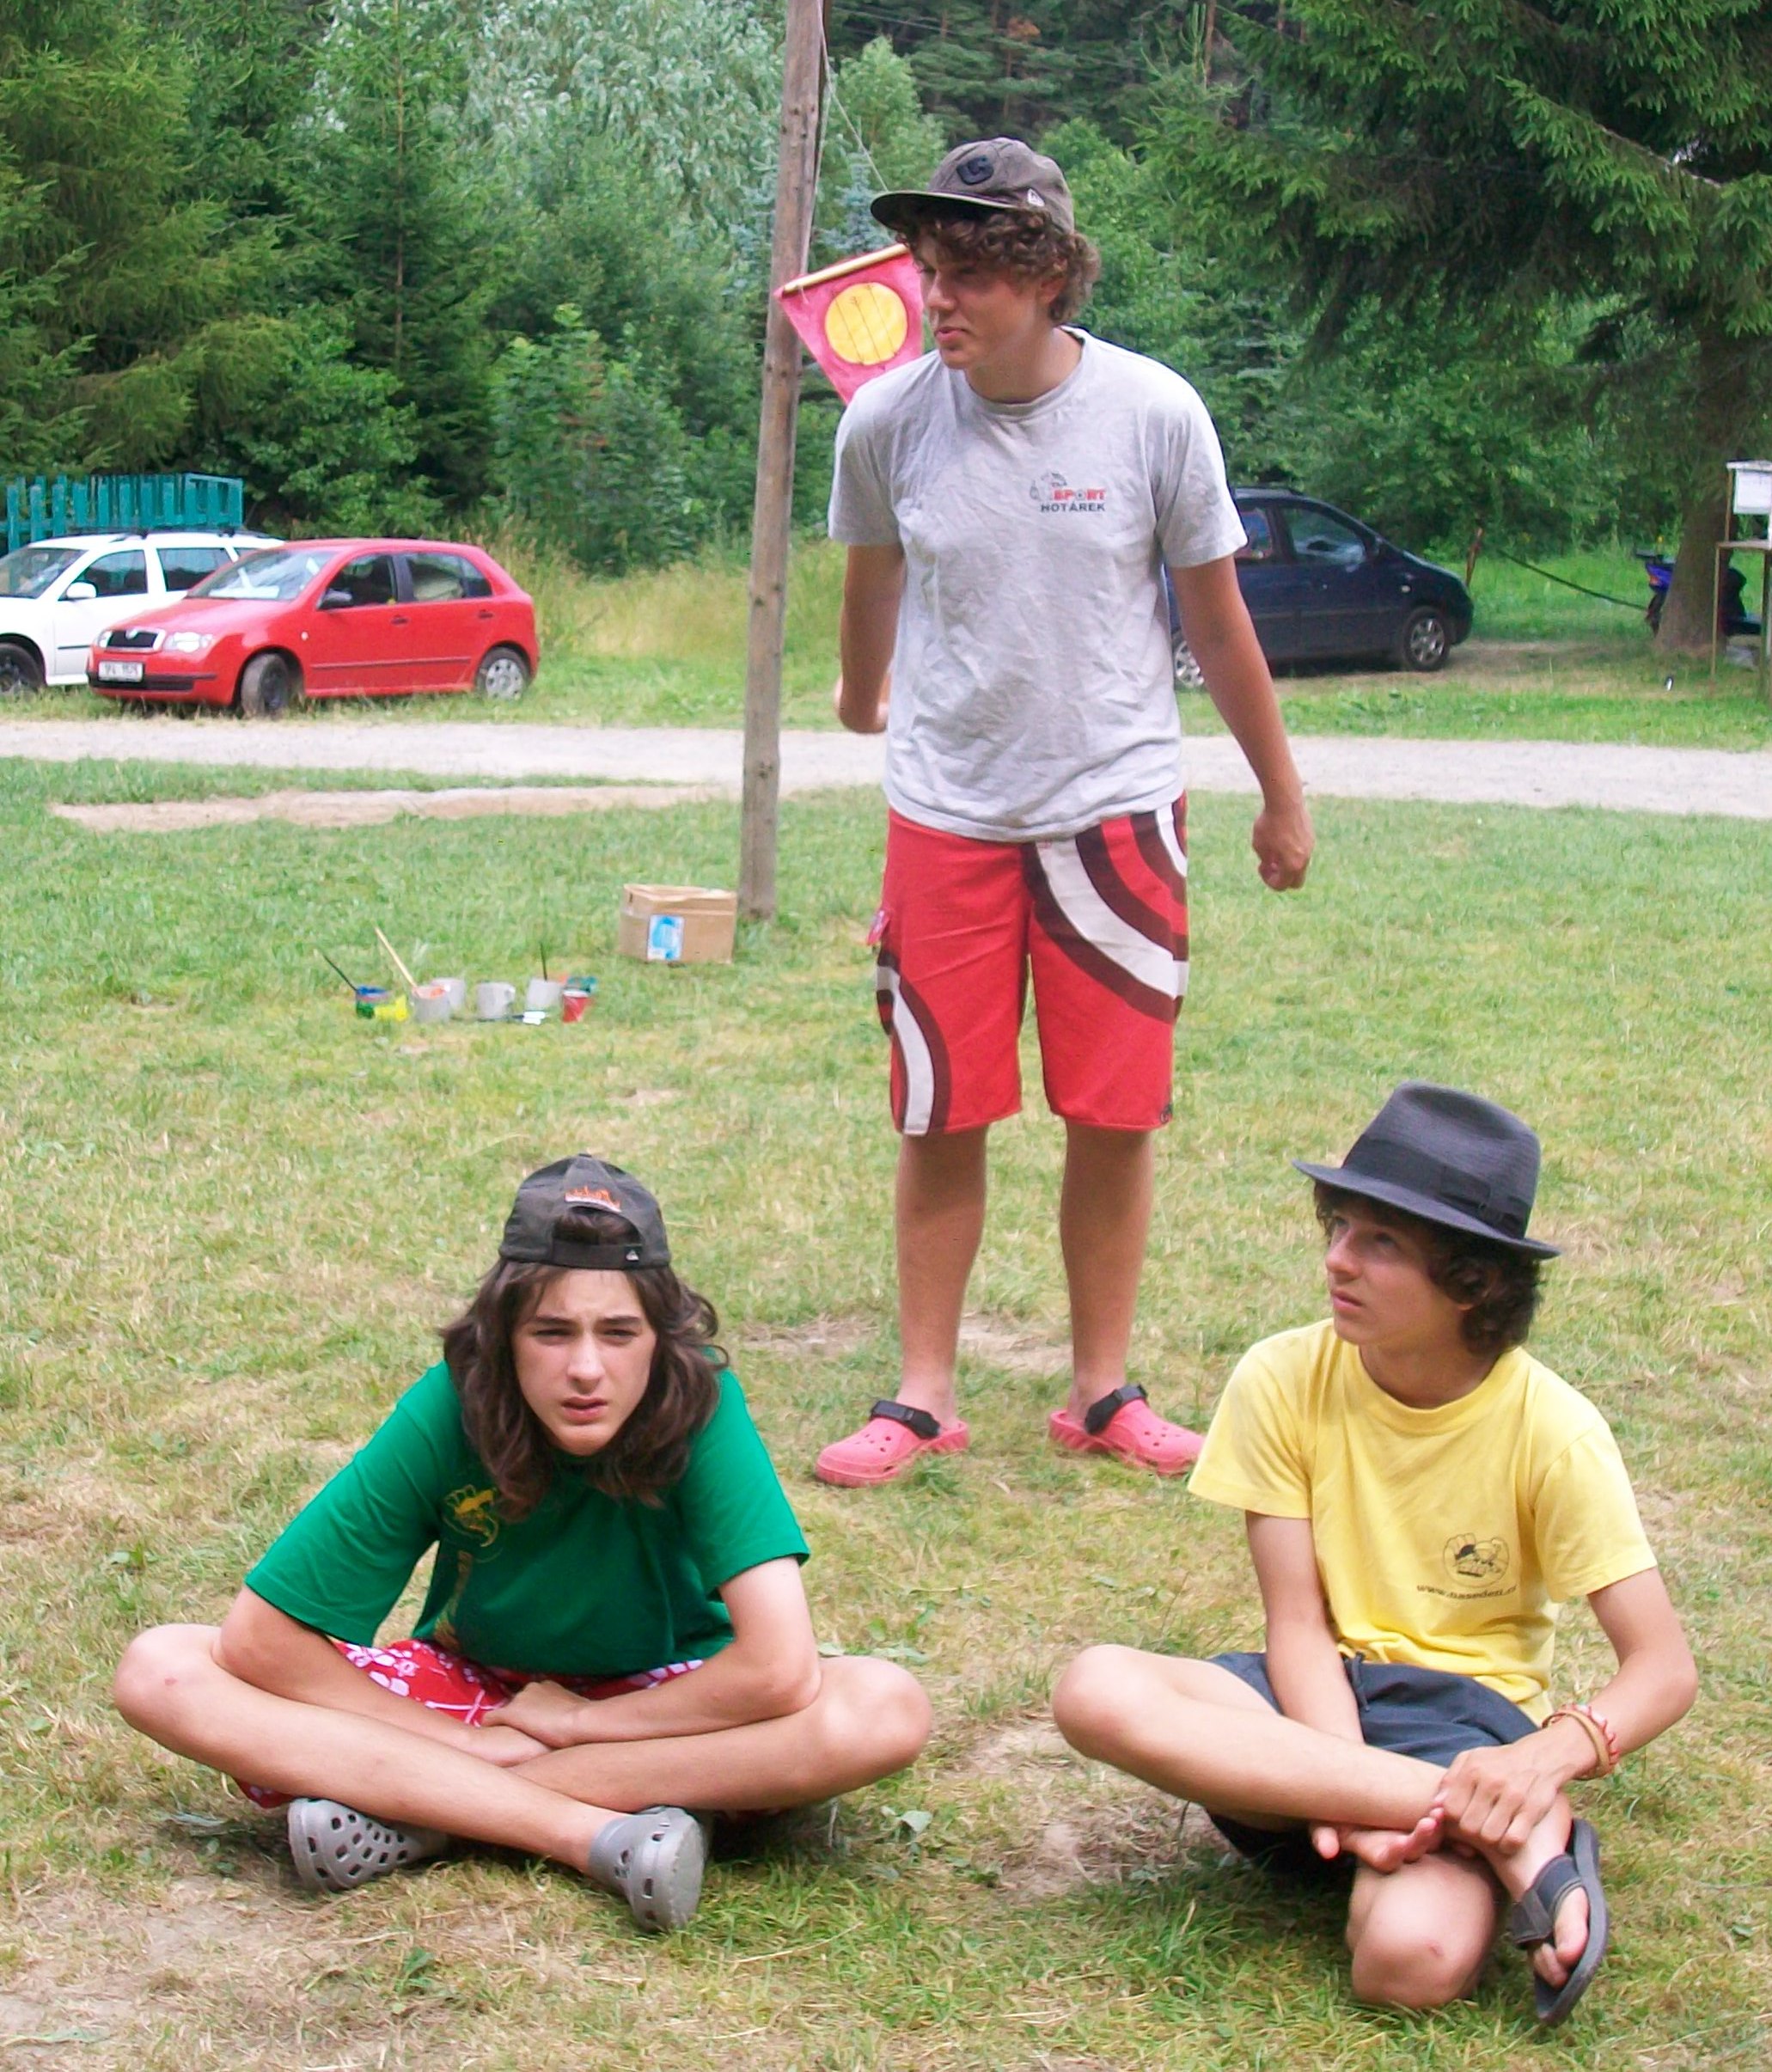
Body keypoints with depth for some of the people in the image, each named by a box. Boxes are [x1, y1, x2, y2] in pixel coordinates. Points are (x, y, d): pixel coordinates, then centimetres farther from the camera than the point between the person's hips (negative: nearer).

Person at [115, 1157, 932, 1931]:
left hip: (656, 1705, -1)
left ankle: (421, 1806, -28)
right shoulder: (449, 1411, -22)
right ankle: (597, 1833, -31)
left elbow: (781, 1670, -33)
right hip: (466, 1691, 1)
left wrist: (580, 1721, -20)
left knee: (887, 1710, -32)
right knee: (160, 1674, -21)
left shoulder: (698, 1404, -25)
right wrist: (464, 1738, -19)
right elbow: (259, 1639, -18)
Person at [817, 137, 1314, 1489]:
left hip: (1116, 808, -1)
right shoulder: (887, 423, -5)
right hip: (946, 814, 1)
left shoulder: (1153, 414, -9)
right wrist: (863, 702, 33)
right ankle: (925, 1394, 16)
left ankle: (1103, 1391, 18)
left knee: (1115, 1118, 4)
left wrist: (1282, 795, 9)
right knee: (942, 1117, 3)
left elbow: (1218, 618, 2)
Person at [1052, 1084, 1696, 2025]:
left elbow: (1664, 1667, -11)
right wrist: (1347, 1778, -26)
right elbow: (1298, 1624, -7)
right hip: (1321, 1698, 4)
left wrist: (1548, 1754, -32)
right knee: (1096, 1691, -33)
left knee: (1414, 1956, -39)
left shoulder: (1549, 1429, -12)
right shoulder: (1285, 1381, -7)